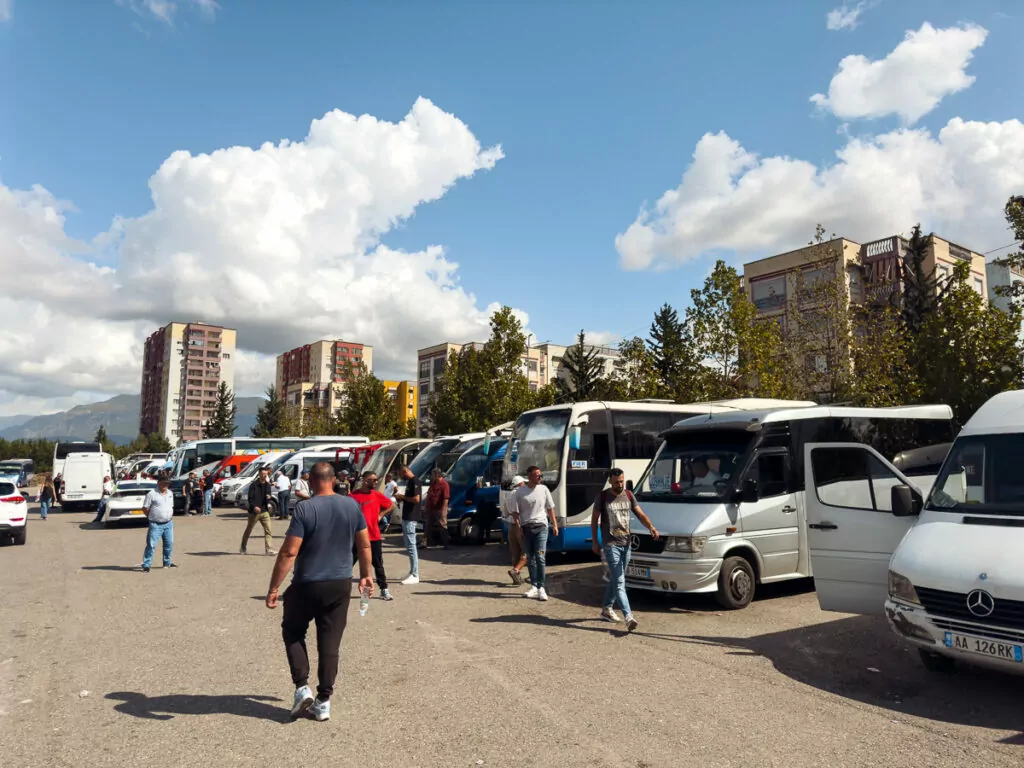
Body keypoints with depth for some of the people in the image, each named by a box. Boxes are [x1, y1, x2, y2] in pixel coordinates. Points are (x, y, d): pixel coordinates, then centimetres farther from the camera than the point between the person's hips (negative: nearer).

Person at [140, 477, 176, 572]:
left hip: (169, 523, 6)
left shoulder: (170, 493, 13)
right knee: (151, 545, -7)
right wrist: (152, 517, -6)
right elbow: (145, 508, -6)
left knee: (169, 543, 12)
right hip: (155, 524, -6)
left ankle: (167, 562, 27)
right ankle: (146, 565, 0)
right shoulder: (152, 494, -7)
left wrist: (171, 516, 10)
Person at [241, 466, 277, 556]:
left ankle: (269, 549, -9)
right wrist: (254, 506, -26)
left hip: (265, 511, 4)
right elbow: (250, 497, -12)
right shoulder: (254, 485, -8)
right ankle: (242, 548, 28)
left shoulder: (267, 485, 8)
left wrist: (269, 497, -7)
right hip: (254, 512, -4)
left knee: (268, 530, -7)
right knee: (248, 531, 12)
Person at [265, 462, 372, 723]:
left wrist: (273, 588, -10)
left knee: (292, 632, 20)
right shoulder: (352, 505, -1)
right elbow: (364, 546, 6)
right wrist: (365, 575, 19)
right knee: (330, 642, 11)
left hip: (308, 584, -3)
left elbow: (289, 552, -17)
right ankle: (323, 701, 15)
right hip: (341, 584, 4)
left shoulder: (305, 508, -15)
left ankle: (302, 687, 11)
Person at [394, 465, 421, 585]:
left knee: (411, 545, -8)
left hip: (411, 517, -11)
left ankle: (415, 575, -5)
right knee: (409, 545, 14)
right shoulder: (410, 481, 15)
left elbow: (416, 499, -25)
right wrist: (401, 498, 7)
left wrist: (402, 497, -14)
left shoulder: (415, 481, -15)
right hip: (407, 517, 11)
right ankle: (412, 573, 21)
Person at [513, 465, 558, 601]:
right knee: (530, 558, 8)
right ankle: (533, 586, 19)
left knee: (540, 557, -9)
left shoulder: (543, 489, 3)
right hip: (526, 528, 0)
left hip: (541, 527, 0)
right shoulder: (520, 492, -3)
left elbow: (550, 508, 10)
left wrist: (555, 525, 7)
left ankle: (541, 587, -2)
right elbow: (515, 512, 0)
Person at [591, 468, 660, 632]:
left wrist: (651, 527, -19)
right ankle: (628, 616, -17)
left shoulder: (629, 495, 6)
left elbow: (640, 514, 1)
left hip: (626, 544, 5)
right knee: (619, 581, -10)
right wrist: (595, 542, -1)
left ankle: (606, 609, 30)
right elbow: (594, 520, 1)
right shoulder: (603, 497, -5)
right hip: (611, 544, -5)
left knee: (615, 579, 15)